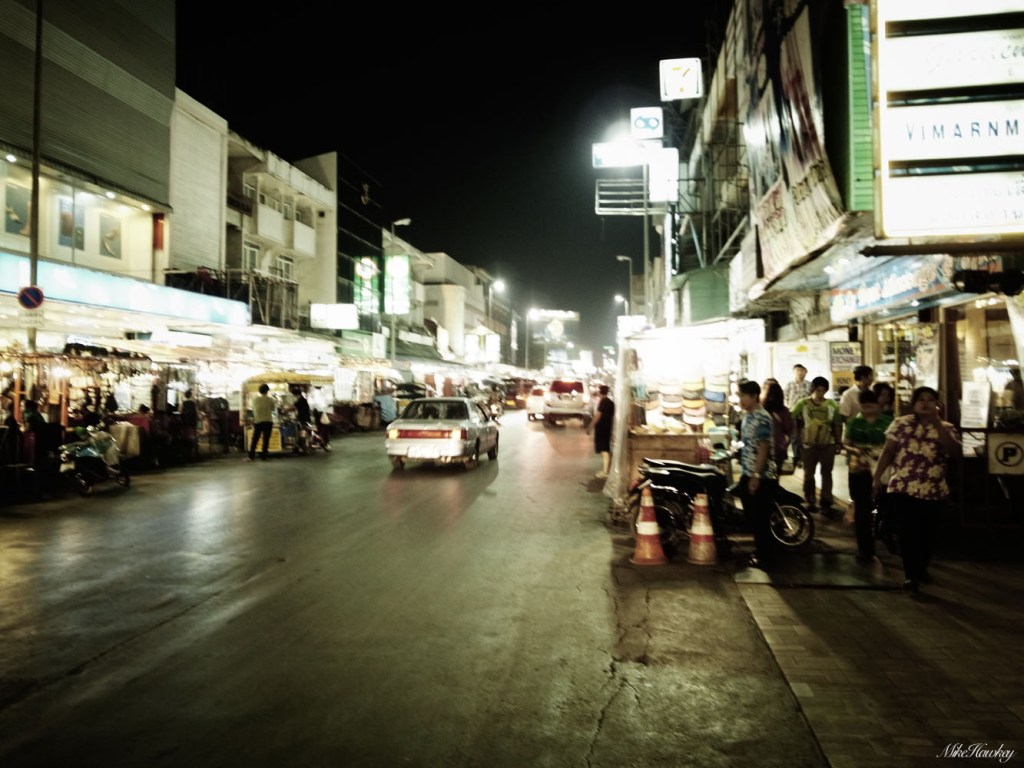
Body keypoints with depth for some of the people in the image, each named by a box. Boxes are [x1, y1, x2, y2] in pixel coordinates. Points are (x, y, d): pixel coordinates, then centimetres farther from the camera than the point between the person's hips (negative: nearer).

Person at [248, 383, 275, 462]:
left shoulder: (255, 399, -2)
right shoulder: (270, 399, -5)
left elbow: (253, 409, 9)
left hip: (258, 421, 1)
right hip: (268, 421, -1)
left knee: (255, 439, 6)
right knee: (266, 440, 3)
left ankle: (251, 456, 4)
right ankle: (264, 457, 3)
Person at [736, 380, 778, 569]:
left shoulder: (762, 419, -18)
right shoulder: (748, 416, 12)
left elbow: (763, 449, -21)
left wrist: (756, 476, -22)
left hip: (761, 477, -9)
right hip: (747, 474, 9)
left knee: (760, 519, -1)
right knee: (752, 517, 17)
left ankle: (764, 557, 10)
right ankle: (759, 551, 29)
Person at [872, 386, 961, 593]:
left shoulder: (946, 427, 5)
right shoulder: (901, 424, 2)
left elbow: (955, 452, -13)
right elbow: (888, 452, 1)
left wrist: (938, 423, -15)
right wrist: (877, 477, -6)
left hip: (935, 491, 2)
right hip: (905, 488, -2)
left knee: (928, 533, 13)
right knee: (909, 532, -4)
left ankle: (922, 569, 33)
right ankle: (911, 575, 3)